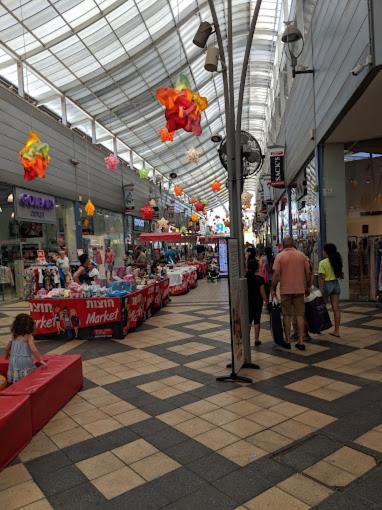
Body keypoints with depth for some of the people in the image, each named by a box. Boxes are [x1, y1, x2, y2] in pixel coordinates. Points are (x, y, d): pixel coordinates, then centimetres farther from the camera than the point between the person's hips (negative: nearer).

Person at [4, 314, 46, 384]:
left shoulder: (14, 336, 6)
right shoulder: (28, 337, -10)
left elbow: (7, 348, 16)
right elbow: (33, 350, -17)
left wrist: (7, 356, 36)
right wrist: (40, 360, -12)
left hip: (14, 362, 6)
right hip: (25, 362, -6)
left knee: (16, 383, 12)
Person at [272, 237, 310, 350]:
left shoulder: (280, 256, -4)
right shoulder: (302, 255, 3)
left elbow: (276, 274, -9)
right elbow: (308, 273, 4)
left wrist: (273, 289, -2)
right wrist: (307, 287, 15)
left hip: (285, 290, -2)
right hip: (300, 290, 2)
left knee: (287, 315, 8)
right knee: (300, 315, 8)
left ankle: (287, 341, 13)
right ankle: (301, 341, 8)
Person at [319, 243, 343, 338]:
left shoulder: (323, 263, -12)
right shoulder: (337, 261, 3)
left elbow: (322, 278, -15)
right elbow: (340, 274, 5)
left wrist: (321, 290, -13)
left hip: (327, 284, -5)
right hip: (336, 284, 5)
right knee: (336, 308, 4)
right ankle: (336, 331, 8)